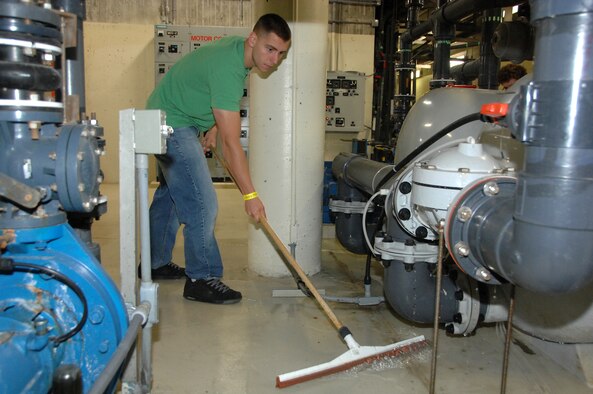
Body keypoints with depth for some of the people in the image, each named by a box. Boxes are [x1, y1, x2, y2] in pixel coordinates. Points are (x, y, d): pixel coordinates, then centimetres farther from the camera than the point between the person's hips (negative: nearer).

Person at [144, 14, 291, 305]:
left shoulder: (237, 48, -1)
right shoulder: (227, 68, -30)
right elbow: (231, 144, -31)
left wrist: (213, 126, 8)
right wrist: (250, 196, -28)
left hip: (168, 121, 11)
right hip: (172, 125, -10)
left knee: (170, 194, 18)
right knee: (202, 204, -13)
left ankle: (156, 263, 32)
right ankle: (201, 280, -2)